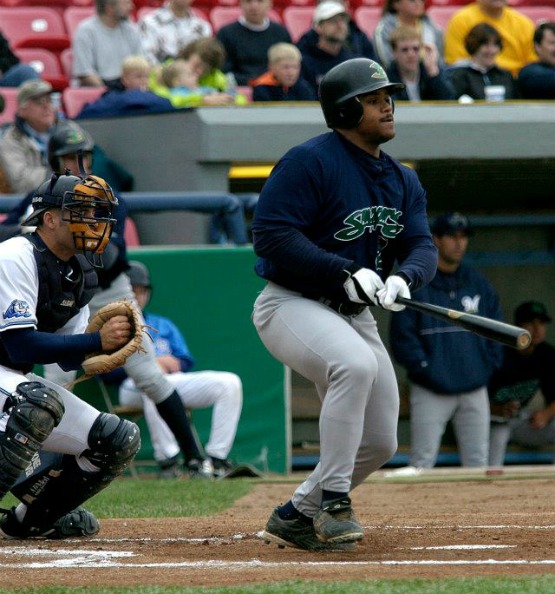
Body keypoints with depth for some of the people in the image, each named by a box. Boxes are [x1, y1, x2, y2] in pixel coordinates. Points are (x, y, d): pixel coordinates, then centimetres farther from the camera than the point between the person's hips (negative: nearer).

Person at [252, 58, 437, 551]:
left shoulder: (403, 180, 11)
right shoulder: (308, 162, -14)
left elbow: (422, 245, 3)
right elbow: (271, 235, -21)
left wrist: (404, 277, -22)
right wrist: (346, 273, -28)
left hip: (355, 316, 8)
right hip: (291, 304, -8)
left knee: (380, 443, 5)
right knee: (356, 364, -37)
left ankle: (296, 515, 24)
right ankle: (333, 502, -30)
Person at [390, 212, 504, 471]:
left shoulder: (479, 284, 13)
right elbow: (402, 335, -6)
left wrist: (488, 367, 4)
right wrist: (426, 369, -12)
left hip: (475, 391, 5)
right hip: (430, 392, -4)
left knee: (478, 463, 4)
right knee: (421, 464, -8)